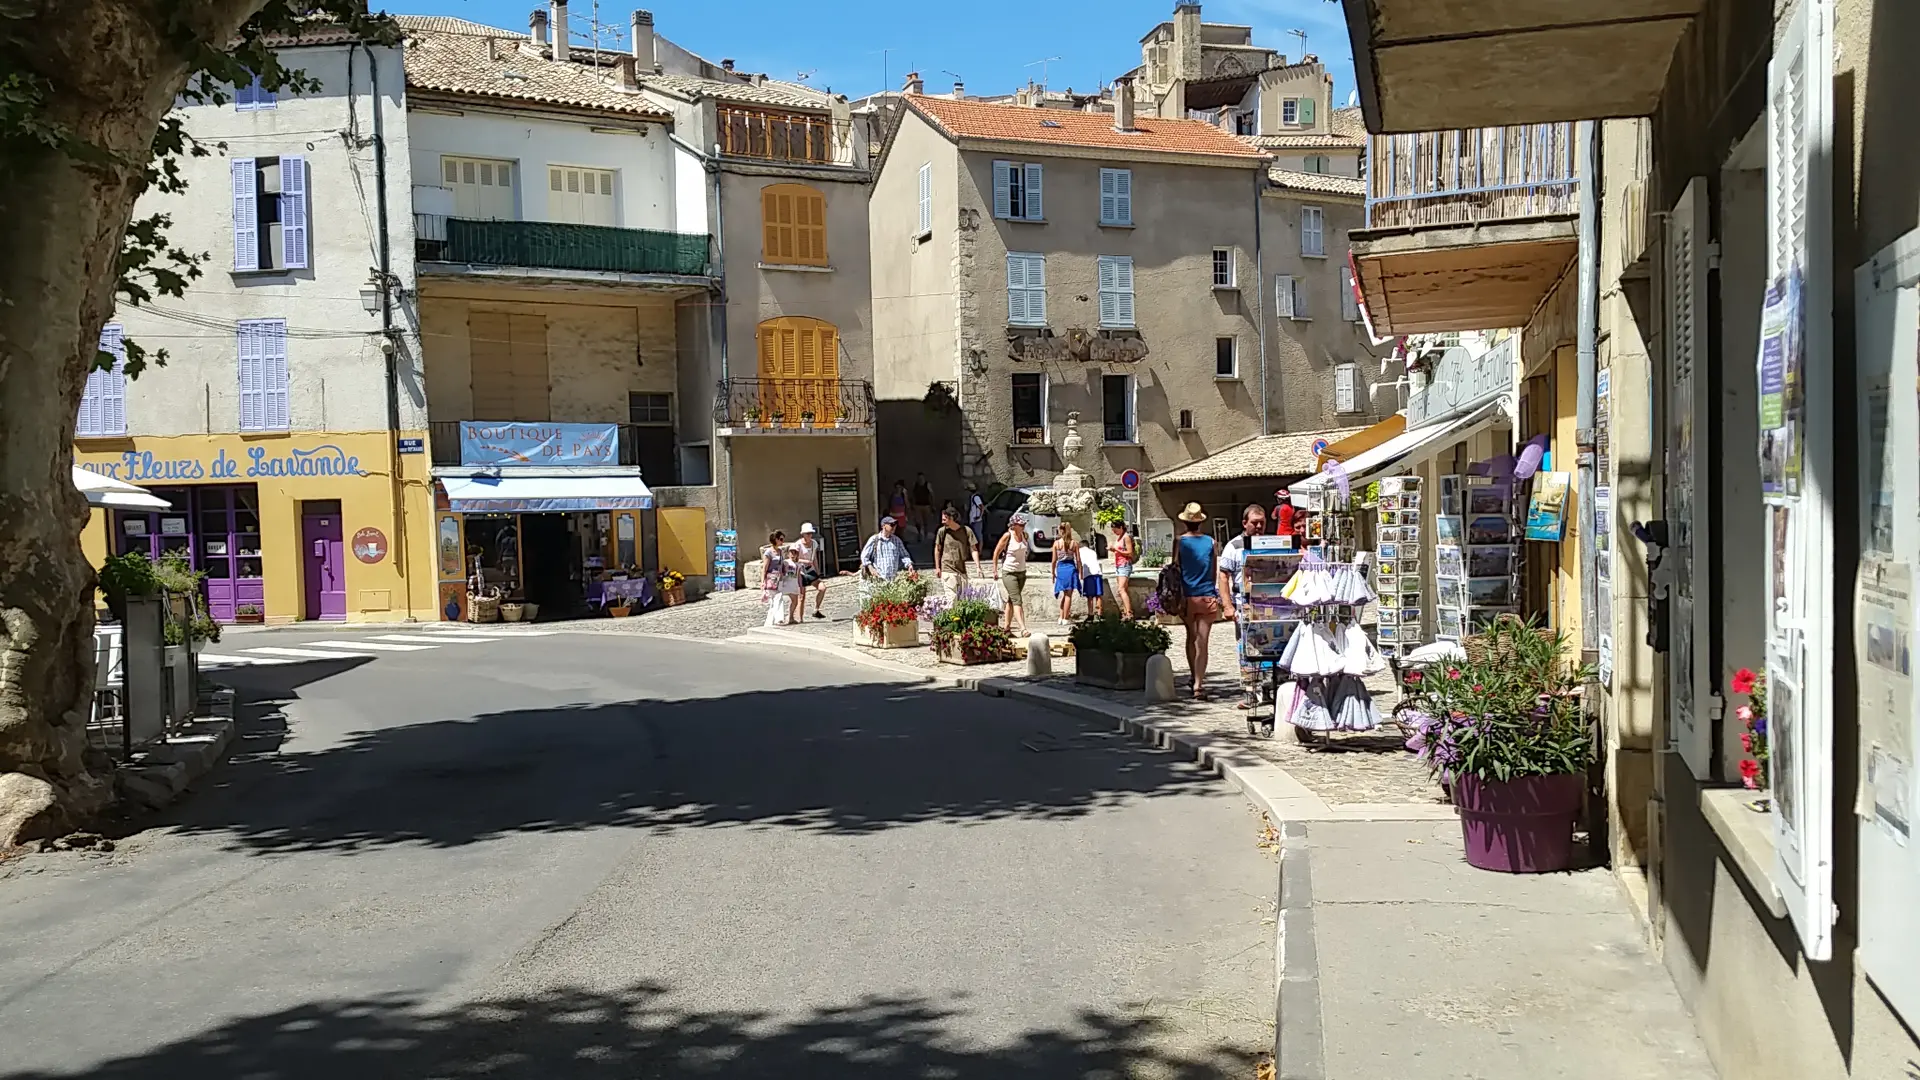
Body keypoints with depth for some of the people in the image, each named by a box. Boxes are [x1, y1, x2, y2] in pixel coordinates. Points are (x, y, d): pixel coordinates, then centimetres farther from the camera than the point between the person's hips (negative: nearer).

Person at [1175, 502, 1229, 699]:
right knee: (1202, 641, -3)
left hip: (1187, 596, 0)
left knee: (1191, 637, 19)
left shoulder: (1180, 542, -4)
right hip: (1207, 597, 0)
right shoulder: (1211, 542, 0)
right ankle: (1198, 685, -12)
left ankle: (1195, 678, 27)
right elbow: (1216, 573, 4)